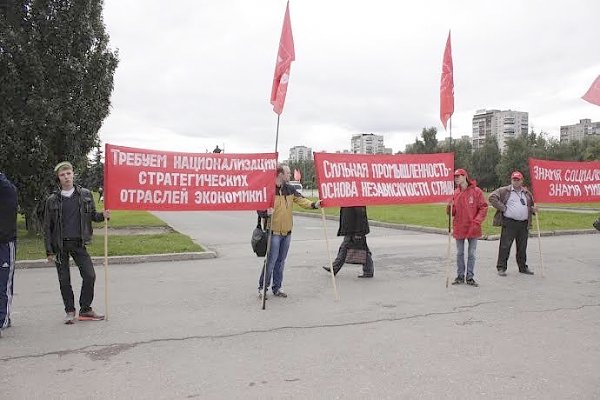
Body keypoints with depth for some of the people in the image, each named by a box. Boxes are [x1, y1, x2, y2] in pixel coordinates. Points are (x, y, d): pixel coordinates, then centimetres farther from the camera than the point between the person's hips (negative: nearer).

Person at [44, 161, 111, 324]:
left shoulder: (85, 194, 2)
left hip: (79, 243, 1)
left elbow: (92, 215, 12)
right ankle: (70, 311, 21)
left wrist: (103, 215, -12)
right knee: (64, 280, 6)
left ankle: (85, 309, 12)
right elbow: (47, 227, 2)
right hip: (60, 245, -1)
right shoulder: (52, 200, 0)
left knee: (90, 275, -5)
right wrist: (49, 251, -2)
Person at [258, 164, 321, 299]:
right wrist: (266, 212, -33)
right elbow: (260, 210, -11)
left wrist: (313, 204, -19)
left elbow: (300, 200, -2)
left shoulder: (290, 189, 8)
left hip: (287, 231, 6)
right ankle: (262, 287, 9)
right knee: (271, 260, -5)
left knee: (281, 260, 13)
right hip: (274, 231, -6)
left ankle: (277, 288, 23)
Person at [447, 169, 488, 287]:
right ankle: (460, 276, 19)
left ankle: (470, 277, 13)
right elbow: (452, 212, 10)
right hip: (459, 227, 3)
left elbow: (483, 208, -6)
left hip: (473, 228, -3)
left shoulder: (476, 191, -5)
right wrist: (450, 206, -12)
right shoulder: (455, 193, 5)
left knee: (471, 254, 4)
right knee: (460, 253, 9)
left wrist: (476, 221, -15)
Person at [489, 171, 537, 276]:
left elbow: (531, 205, 29)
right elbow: (492, 197, -7)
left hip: (524, 224, 5)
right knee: (505, 246, -5)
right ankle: (501, 268, 1)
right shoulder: (504, 191, 1)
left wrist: (533, 209, 6)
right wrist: (502, 207, -10)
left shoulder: (527, 193, 17)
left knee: (522, 247, 13)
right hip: (509, 223, -5)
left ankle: (523, 267, 25)